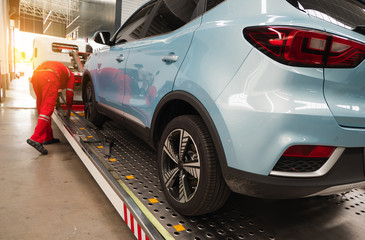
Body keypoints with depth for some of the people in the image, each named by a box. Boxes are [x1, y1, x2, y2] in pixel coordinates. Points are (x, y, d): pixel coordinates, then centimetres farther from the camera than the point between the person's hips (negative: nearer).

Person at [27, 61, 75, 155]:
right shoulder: (70, 74, 29)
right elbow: (69, 93, 27)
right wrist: (68, 109, 39)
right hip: (50, 78, -6)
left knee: (42, 109, 13)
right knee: (47, 109, -10)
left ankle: (47, 137, 19)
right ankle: (36, 139, -21)